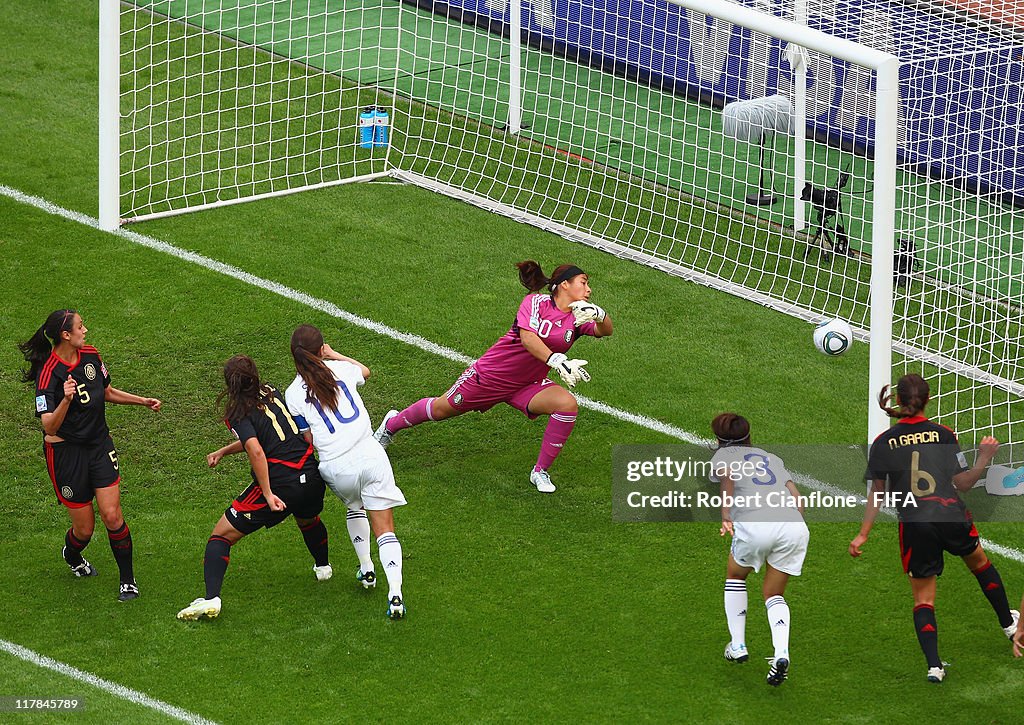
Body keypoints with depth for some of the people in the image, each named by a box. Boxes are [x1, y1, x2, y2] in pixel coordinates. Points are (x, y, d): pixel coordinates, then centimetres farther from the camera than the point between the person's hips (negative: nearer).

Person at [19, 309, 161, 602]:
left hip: (99, 445, 5)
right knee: (84, 528, 4)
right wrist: (66, 399, -43)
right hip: (66, 453, -5)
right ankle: (72, 556, 40)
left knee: (112, 516, -7)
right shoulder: (49, 373, -22)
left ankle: (128, 580, 8)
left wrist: (143, 401, 14)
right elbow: (49, 427, -28)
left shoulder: (91, 356, 0)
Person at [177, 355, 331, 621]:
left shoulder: (239, 414, -8)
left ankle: (211, 598, -13)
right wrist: (222, 452, 25)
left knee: (221, 536, 2)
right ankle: (323, 566, 65)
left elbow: (256, 451, -23)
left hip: (279, 483, -6)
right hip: (312, 477, 6)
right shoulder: (271, 393, 12)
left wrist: (268, 494, -21)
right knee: (308, 519, 41)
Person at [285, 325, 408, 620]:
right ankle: (394, 592, -16)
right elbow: (365, 371, 32)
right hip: (370, 457, 0)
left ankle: (366, 570, 35)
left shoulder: (293, 394, 0)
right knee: (385, 530, 2)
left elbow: (308, 440, 4)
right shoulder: (340, 370, 6)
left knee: (354, 506, 35)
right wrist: (334, 354, 41)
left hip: (336, 469, 0)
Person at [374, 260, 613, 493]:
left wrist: (599, 314, -38)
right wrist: (557, 361, -46)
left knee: (568, 405, -24)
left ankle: (540, 471, -10)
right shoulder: (537, 302, -19)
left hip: (529, 385, 4)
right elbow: (528, 337, -33)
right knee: (441, 409, 12)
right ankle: (393, 423, 44)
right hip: (491, 374, -4)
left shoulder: (577, 317, -4)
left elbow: (605, 331, -16)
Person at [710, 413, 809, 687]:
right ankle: (781, 653, -6)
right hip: (794, 525, 3)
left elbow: (727, 475, -4)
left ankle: (737, 645, 25)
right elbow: (796, 497, 22)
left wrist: (726, 515, -11)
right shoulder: (773, 458, 33)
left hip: (754, 523, -3)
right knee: (774, 595, 18)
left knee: (735, 576, 28)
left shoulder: (722, 454, 21)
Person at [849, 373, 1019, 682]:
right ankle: (1009, 622, 47)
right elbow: (962, 483, 3)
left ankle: (933, 664, -5)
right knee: (979, 561, 31)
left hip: (914, 526, -1)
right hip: (951, 516, 1)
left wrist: (863, 535, 6)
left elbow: (876, 493, 2)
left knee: (923, 596, 10)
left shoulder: (883, 443, 2)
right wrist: (984, 459, 15)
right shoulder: (943, 434, 1)